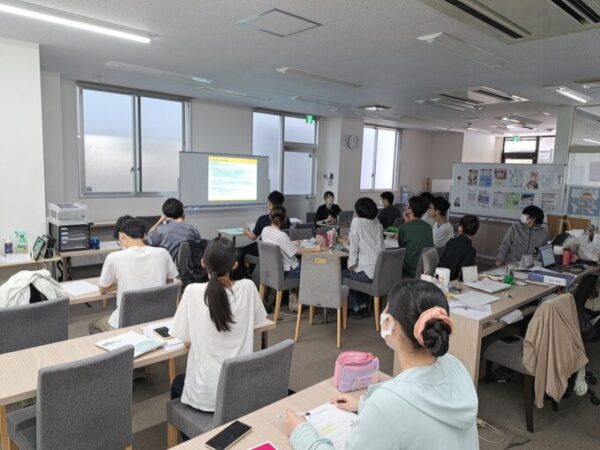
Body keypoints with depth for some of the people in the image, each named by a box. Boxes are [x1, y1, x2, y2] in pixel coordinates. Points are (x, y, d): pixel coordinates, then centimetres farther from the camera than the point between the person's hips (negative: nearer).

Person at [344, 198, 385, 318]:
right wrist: (347, 244, 27)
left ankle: (355, 309, 26)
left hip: (369, 272, -6)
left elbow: (354, 245, -9)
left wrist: (352, 263, 1)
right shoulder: (377, 222, 10)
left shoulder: (357, 221, -9)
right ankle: (363, 306, 32)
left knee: (343, 273, 20)